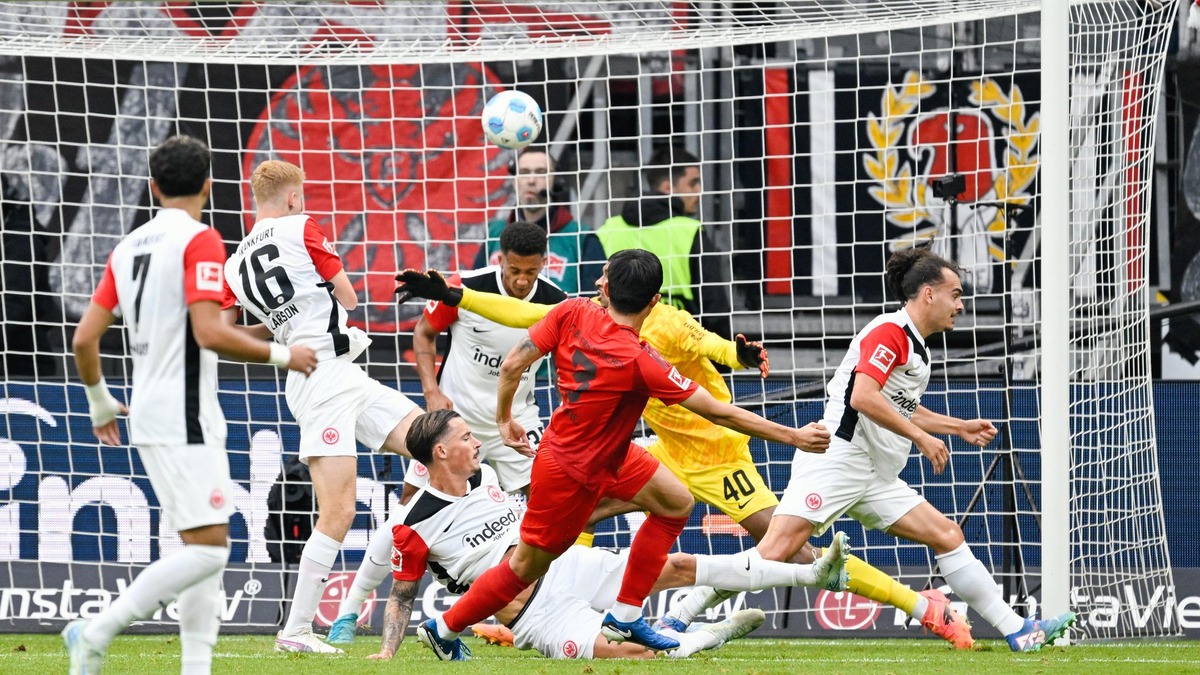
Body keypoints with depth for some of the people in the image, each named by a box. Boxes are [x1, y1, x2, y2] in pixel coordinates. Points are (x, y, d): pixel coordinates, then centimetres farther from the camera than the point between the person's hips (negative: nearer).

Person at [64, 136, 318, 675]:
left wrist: (100, 402, 27)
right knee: (208, 549, -11)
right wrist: (280, 355, -9)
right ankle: (97, 631, -16)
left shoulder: (129, 247, 12)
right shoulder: (200, 241, -10)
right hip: (184, 421, -9)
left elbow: (85, 338, 11)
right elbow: (209, 333, -21)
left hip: (150, 415, 9)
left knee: (208, 549, 11)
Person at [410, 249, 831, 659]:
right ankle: (444, 629, 25)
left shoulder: (573, 314, -17)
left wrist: (504, 417, 9)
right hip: (575, 474, -8)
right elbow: (718, 413, -26)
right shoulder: (641, 362, -31)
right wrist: (794, 437, -19)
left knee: (677, 503, 13)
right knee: (526, 567, 8)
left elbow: (512, 365, -10)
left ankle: (625, 617, 20)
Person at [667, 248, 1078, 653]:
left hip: (877, 479, 10)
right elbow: (864, 397, -22)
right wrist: (921, 437, -16)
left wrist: (958, 427, 32)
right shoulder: (889, 332, -9)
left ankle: (1016, 631, 5)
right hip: (836, 462, -10)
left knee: (947, 536, 3)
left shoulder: (917, 347, 20)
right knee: (777, 550, -20)